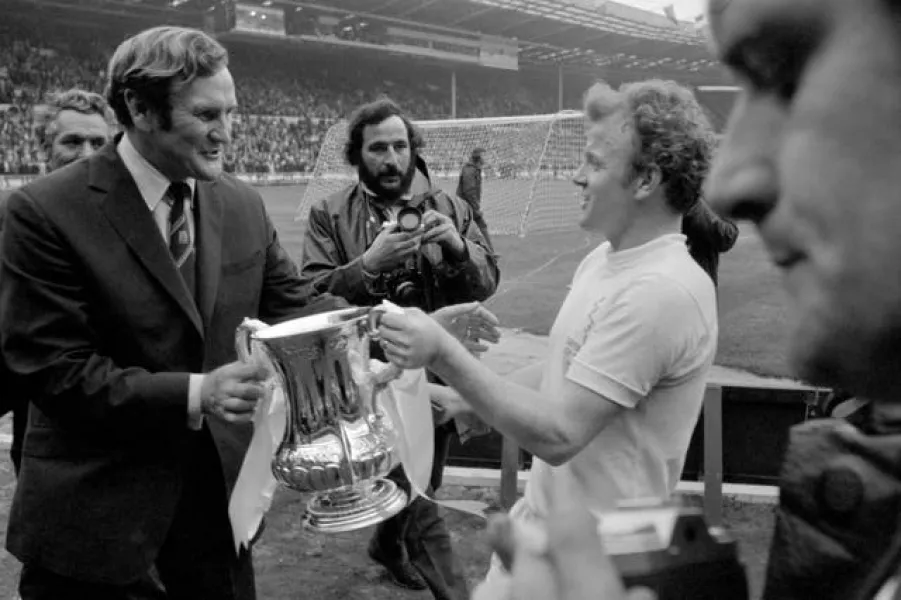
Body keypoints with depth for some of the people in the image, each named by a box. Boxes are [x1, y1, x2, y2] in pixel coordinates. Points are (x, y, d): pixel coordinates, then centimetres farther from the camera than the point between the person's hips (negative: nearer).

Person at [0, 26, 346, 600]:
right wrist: (192, 394, -27)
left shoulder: (242, 204, 1)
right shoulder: (47, 210, -15)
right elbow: (52, 370, -17)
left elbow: (291, 303, 4)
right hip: (94, 506, -4)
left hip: (219, 486, 5)